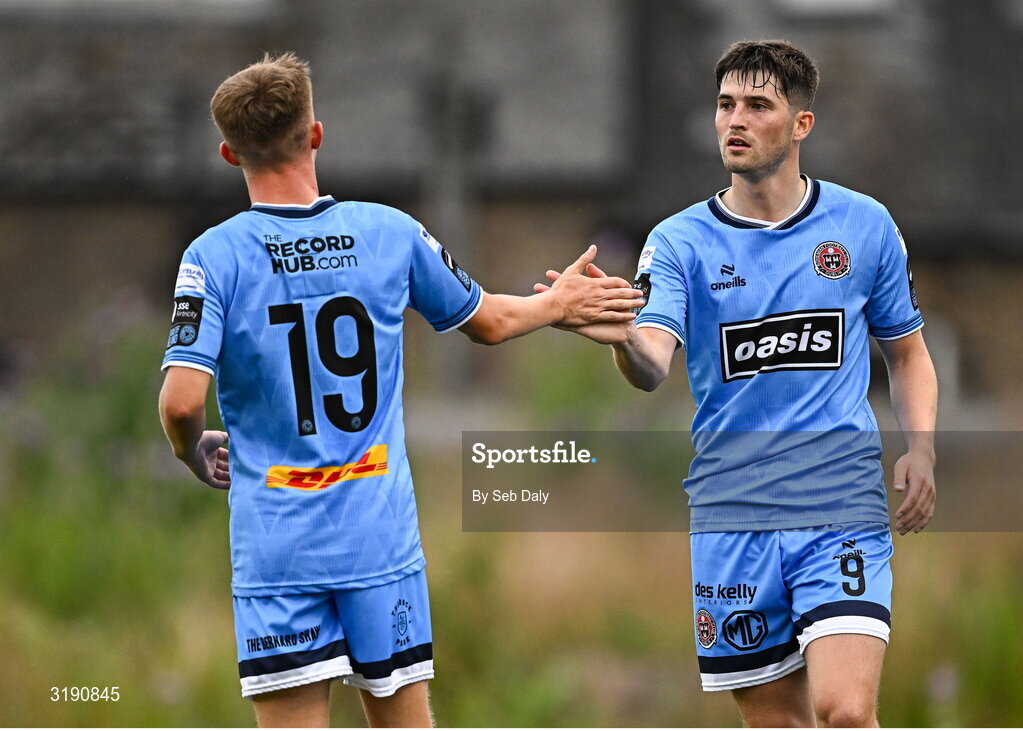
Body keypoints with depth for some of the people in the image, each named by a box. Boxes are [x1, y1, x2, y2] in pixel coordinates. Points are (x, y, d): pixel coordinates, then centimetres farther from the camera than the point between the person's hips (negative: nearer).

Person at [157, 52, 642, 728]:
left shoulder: (214, 258, -8)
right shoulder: (390, 233, 1)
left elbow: (182, 399, -17)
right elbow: (488, 322, 16)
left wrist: (196, 455, 6)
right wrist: (558, 305, 36)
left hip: (277, 543, -3)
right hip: (383, 539, 3)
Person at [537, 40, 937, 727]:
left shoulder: (864, 225, 4)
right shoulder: (681, 241, 1)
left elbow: (908, 353, 17)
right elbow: (654, 367, -15)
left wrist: (921, 450, -1)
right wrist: (624, 339, -39)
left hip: (842, 508, -1)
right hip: (730, 511, 1)